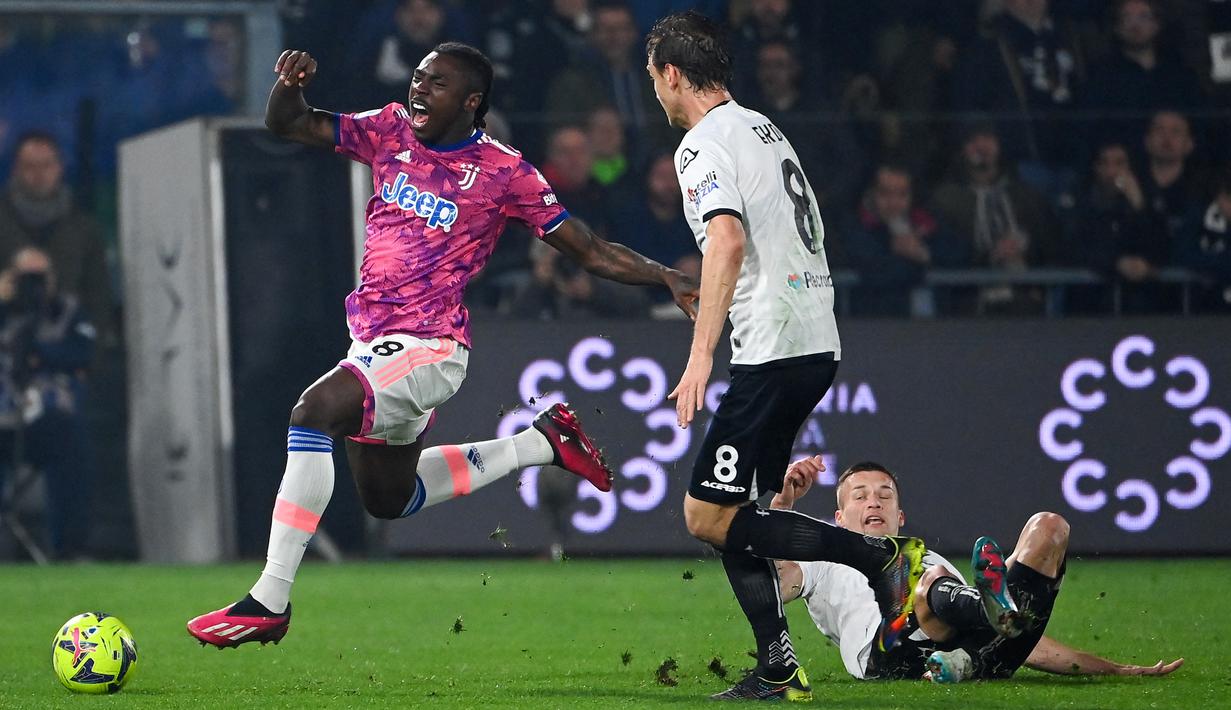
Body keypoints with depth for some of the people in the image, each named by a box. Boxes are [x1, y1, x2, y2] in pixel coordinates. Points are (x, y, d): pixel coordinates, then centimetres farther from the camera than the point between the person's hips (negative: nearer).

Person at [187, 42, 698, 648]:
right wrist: (291, 83, -14)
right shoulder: (392, 131, 6)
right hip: (372, 342, 8)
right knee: (388, 498, 24)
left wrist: (667, 278, -15)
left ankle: (270, 601, -33)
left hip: (428, 348, -8)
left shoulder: (504, 172, -8)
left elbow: (592, 253, -2)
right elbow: (288, 125, 8)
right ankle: (541, 442, 40)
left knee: (315, 410, -32)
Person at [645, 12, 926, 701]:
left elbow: (729, 238, -25)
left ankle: (884, 556, -10)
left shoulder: (703, 144, -9)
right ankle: (778, 668, 7)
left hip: (775, 349, -10)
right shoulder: (765, 128, 19)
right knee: (730, 512, 13)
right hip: (819, 340, 10)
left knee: (709, 517, -9)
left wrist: (701, 354, -30)